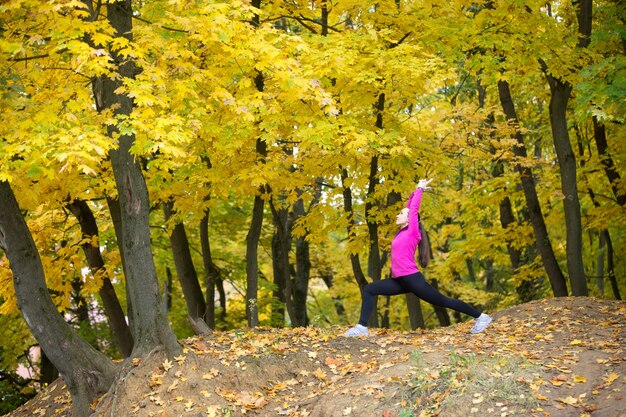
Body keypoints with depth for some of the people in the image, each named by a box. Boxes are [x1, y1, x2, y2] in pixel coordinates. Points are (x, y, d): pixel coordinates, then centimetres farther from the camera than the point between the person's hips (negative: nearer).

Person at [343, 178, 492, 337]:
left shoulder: (412, 232, -5)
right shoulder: (402, 232, 15)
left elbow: (414, 208, -1)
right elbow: (409, 208, 22)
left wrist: (420, 189, 10)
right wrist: (415, 191, 28)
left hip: (412, 279, -8)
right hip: (399, 280, 8)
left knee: (443, 301, 1)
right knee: (369, 290, 1)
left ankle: (481, 317, 15)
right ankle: (362, 327, -4)